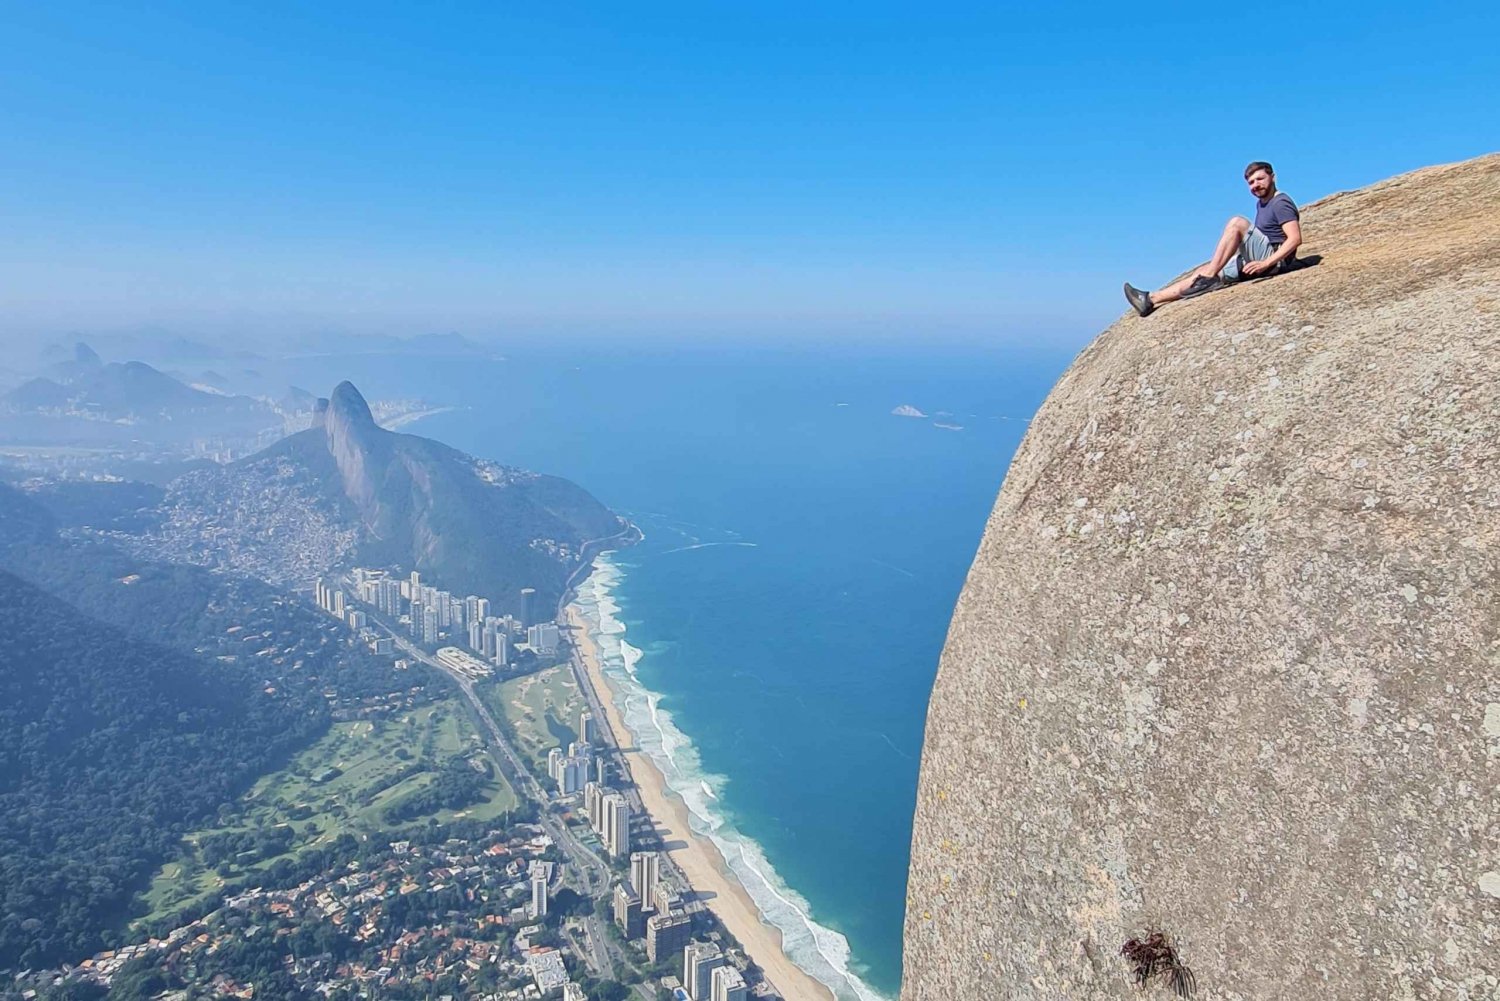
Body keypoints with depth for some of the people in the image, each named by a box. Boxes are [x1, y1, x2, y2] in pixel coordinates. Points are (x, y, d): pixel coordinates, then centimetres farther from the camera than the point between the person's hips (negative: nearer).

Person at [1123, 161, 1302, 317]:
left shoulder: (1281, 203, -9)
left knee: (1237, 223, -27)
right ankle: (1150, 299, -6)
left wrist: (1265, 263, -29)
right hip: (1259, 258, 9)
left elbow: (1295, 239, -21)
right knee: (1202, 272, 1)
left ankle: (1209, 276, -30)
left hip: (1275, 259, -9)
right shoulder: (1261, 203, 20)